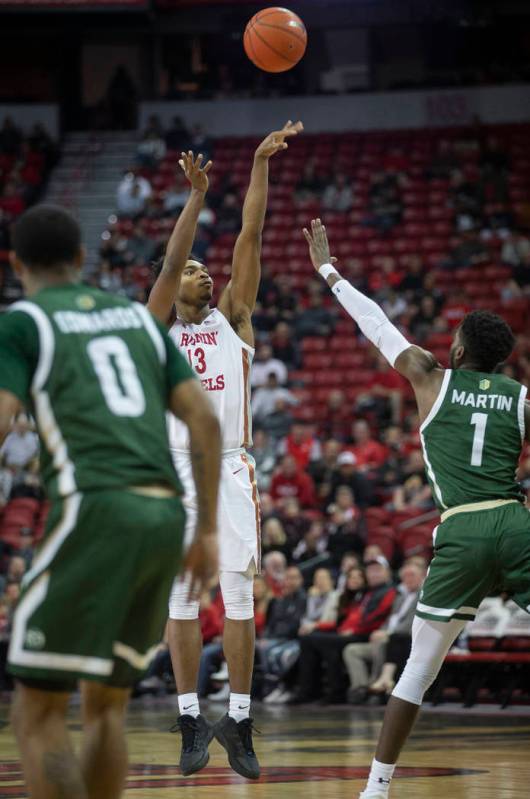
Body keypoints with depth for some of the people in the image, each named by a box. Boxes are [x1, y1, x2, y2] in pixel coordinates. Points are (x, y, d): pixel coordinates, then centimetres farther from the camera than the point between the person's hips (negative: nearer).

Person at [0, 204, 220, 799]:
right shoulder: (137, 316, 22)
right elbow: (205, 421, 16)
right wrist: (208, 529, 19)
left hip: (95, 507, -6)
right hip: (166, 512, 6)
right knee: (106, 703, 18)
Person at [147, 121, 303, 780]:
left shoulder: (232, 318, 12)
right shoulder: (158, 325, 9)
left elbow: (250, 237, 4)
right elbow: (170, 261, -8)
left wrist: (261, 163, -4)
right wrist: (196, 196, -17)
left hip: (230, 470, 1)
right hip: (175, 471, -1)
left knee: (239, 597, -2)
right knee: (182, 599, 1)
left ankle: (238, 721, 2)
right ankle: (191, 720, 7)